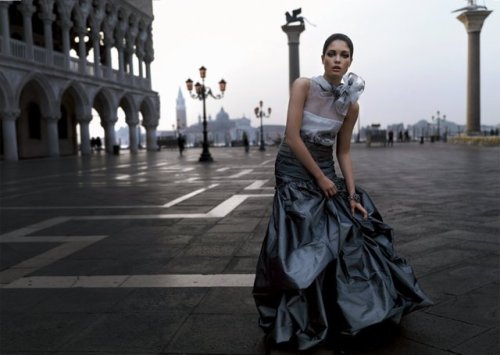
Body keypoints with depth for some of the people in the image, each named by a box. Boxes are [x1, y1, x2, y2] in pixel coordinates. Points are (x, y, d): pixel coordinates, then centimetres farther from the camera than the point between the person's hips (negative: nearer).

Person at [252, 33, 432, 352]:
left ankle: (347, 309, 24)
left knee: (347, 233, 2)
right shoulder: (304, 86, -13)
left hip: (326, 171, 5)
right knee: (307, 244, -6)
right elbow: (293, 137, -18)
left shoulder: (351, 105, 0)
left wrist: (352, 195, -2)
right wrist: (320, 178, -15)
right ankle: (308, 318, 14)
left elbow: (344, 152, 5)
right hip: (294, 170, -4)